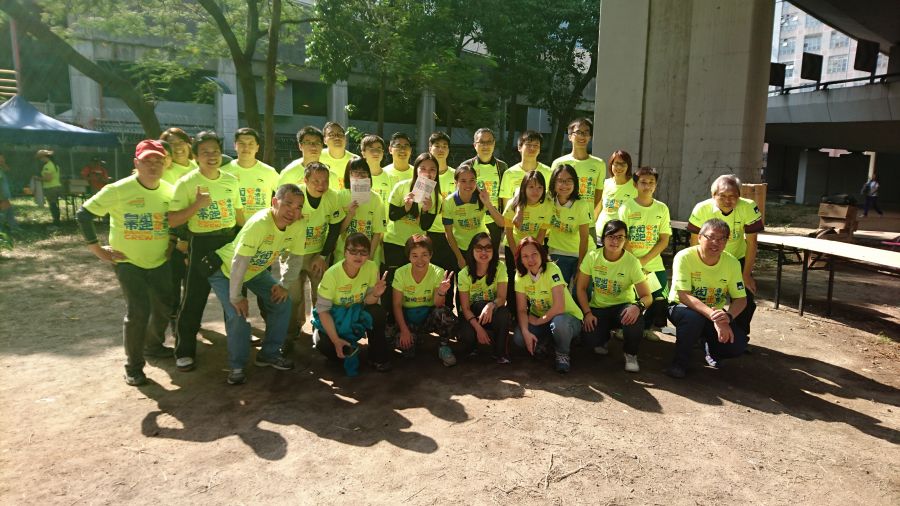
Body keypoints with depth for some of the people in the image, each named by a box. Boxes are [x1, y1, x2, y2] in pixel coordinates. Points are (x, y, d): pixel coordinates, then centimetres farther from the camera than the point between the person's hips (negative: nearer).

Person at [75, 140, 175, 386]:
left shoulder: (170, 191, -2)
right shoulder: (118, 190, -16)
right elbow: (83, 214, -11)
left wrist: (175, 239, 4)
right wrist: (97, 249, -12)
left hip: (160, 262, 5)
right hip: (128, 262, -5)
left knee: (165, 306, 13)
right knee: (138, 311, -13)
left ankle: (153, 345, 40)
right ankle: (133, 365, 4)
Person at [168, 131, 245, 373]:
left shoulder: (231, 180, 3)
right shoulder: (186, 183, -10)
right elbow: (172, 221, -14)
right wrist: (198, 203, -23)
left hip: (231, 241, 5)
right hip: (202, 244, -4)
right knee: (194, 300, -1)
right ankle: (185, 351, 13)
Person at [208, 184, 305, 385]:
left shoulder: (299, 226, -20)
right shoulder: (259, 223, -38)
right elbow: (239, 262, -35)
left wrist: (285, 285, -7)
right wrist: (235, 297, -27)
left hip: (257, 270, 6)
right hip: (225, 269, -6)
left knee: (282, 303, -1)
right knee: (239, 316, -20)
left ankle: (269, 354, 18)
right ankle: (236, 366, 4)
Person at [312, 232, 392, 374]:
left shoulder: (372, 268, -17)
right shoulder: (332, 274, -25)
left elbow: (367, 301, -9)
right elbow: (322, 310, -21)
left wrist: (375, 294, -33)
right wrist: (336, 340, -26)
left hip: (358, 313, 3)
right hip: (334, 315, -3)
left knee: (377, 312, -29)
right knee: (325, 346, -31)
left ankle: (378, 357, -8)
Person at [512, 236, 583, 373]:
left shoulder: (551, 270, -22)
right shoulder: (520, 275, -6)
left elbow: (559, 307, -30)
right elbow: (521, 309, -7)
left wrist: (537, 321, -17)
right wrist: (526, 331, -24)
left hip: (567, 317, -5)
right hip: (539, 319, 5)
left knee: (559, 322, -40)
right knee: (518, 338, -24)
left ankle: (563, 355, -7)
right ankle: (544, 343, 12)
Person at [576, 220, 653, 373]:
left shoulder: (632, 262, -15)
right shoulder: (592, 257, -11)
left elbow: (647, 296, -15)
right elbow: (581, 288, -3)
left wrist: (638, 306, -38)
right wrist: (587, 313, -14)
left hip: (622, 306, -1)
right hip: (598, 308, 1)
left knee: (634, 319, -36)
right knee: (591, 340, -24)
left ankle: (631, 355, -3)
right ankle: (603, 339, 18)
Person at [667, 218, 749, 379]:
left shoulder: (732, 262, -11)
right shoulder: (684, 257, -23)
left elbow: (741, 299, -8)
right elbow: (683, 296, -30)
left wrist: (728, 316, -31)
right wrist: (713, 316, -42)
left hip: (716, 313, 4)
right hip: (682, 307, -4)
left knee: (738, 344, -20)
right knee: (693, 316, -39)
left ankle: (711, 349, 18)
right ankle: (680, 362, -13)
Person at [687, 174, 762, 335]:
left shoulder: (749, 208, -25)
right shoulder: (702, 209, -24)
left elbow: (751, 243, -16)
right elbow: (695, 243, -14)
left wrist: (746, 275, -12)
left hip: (738, 259, 1)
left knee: (746, 301, -5)